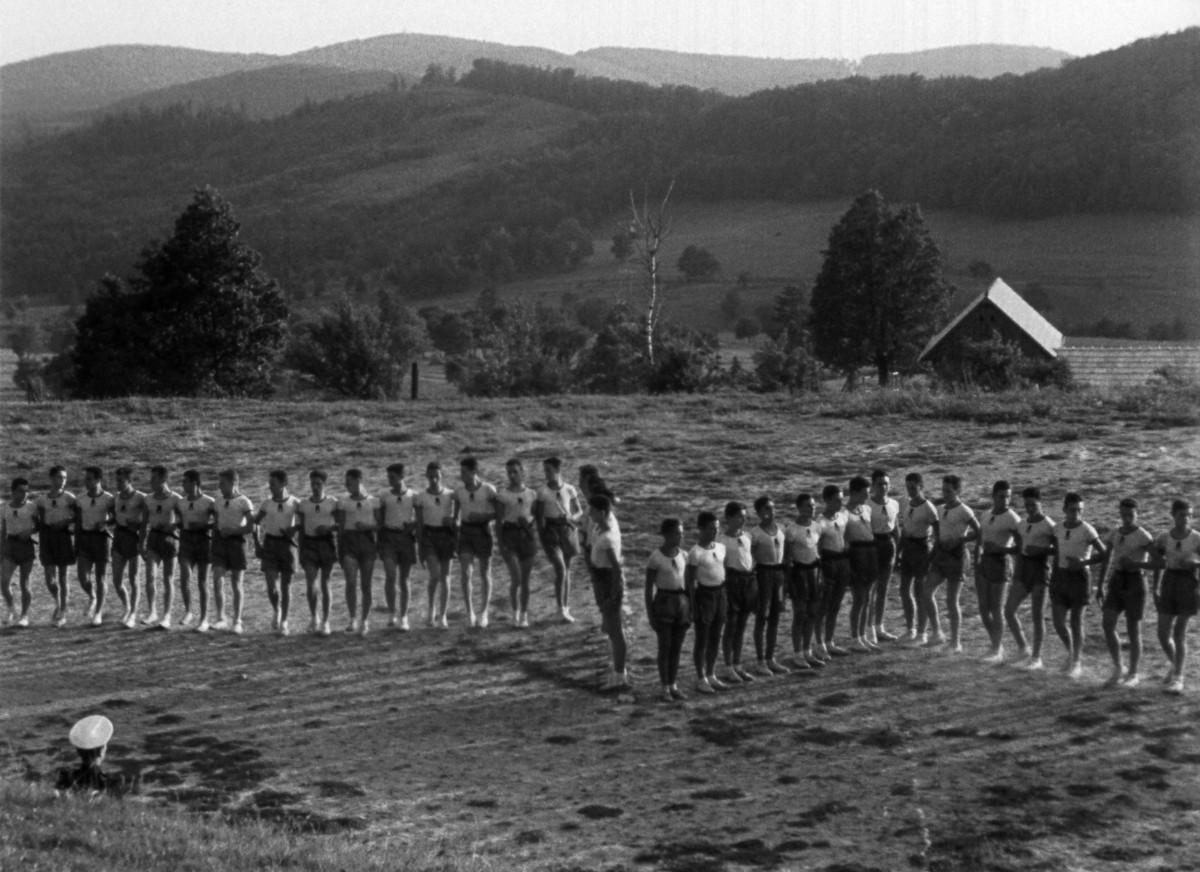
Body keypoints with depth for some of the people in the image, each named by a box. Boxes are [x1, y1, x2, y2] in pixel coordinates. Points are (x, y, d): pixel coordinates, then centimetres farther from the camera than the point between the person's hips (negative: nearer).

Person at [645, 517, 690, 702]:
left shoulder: (682, 556, 5)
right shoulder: (655, 557, -10)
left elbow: (686, 583, 11)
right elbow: (649, 587, -7)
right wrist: (649, 614, -10)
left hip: (682, 602, 5)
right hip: (663, 603, -5)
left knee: (677, 647, 7)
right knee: (665, 647, -1)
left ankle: (674, 685, 15)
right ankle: (665, 688, 8)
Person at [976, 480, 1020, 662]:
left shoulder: (1012, 519, -8)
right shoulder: (986, 517, 13)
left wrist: (1000, 549, -23)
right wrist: (976, 562, 12)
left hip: (1000, 562, -7)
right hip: (984, 561, 7)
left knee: (996, 608, -5)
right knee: (983, 608, 8)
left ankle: (997, 651, 3)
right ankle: (997, 645, 22)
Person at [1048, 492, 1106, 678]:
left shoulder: (1087, 530, -10)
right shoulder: (1058, 529, 5)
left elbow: (1104, 554, -9)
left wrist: (1083, 563, -17)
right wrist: (1053, 577, 12)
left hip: (1079, 577, -5)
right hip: (1060, 576, 5)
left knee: (1076, 621, 2)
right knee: (1058, 621, 2)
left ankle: (1077, 662, 15)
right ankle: (1071, 653, 27)